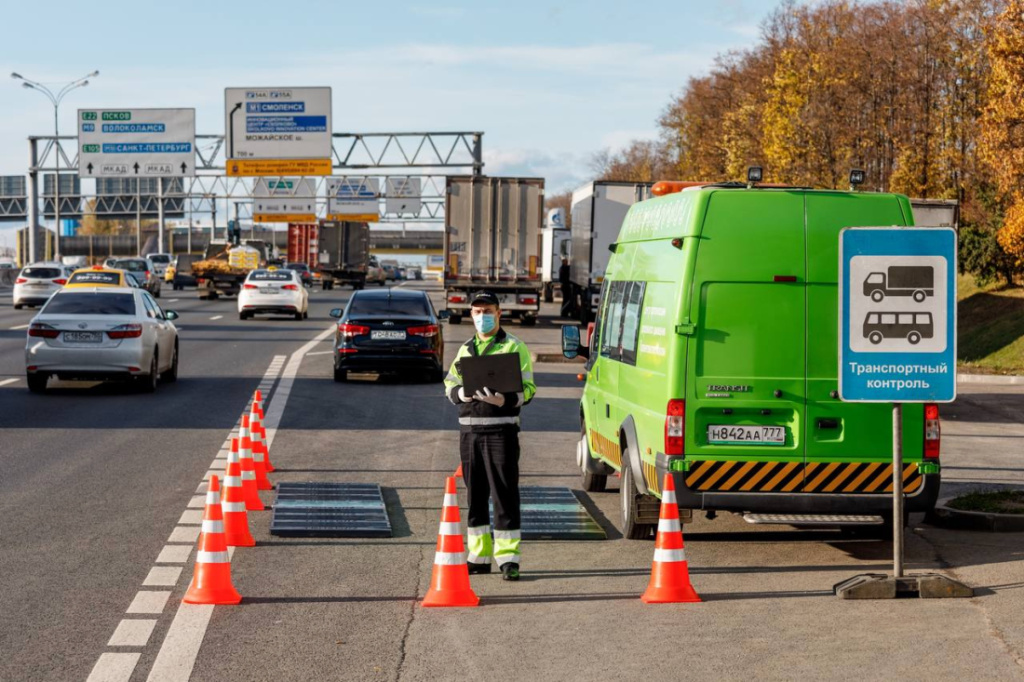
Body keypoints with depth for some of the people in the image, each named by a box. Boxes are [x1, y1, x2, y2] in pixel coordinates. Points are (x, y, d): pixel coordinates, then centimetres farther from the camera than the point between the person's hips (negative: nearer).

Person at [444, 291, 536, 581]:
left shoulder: (515, 347, 1)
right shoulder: (465, 349, 18)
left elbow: (528, 388, -4)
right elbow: (450, 385, 14)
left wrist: (504, 399, -23)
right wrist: (464, 392, -9)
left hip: (501, 428, -5)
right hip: (469, 428, 5)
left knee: (505, 493, -7)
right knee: (475, 493, 10)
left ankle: (508, 557, -4)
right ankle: (479, 556, 18)